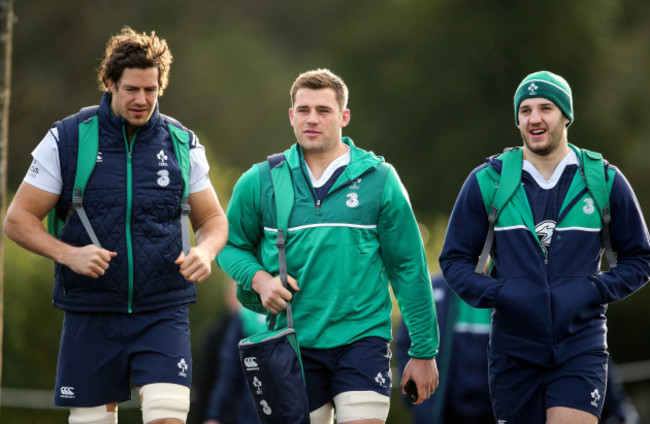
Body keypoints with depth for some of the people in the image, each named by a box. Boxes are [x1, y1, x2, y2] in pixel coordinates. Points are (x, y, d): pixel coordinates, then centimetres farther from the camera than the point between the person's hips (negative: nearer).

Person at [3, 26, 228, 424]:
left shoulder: (183, 144, 6)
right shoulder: (65, 139, -1)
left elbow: (213, 219, 15)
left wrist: (205, 252, -9)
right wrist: (68, 254, -17)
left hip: (163, 313, 1)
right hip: (91, 313, 0)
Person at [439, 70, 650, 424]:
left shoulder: (605, 181, 3)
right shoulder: (487, 182, 2)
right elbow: (454, 260, 7)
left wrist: (593, 291, -8)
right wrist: (496, 294, -11)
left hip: (580, 350, -2)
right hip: (514, 351, 2)